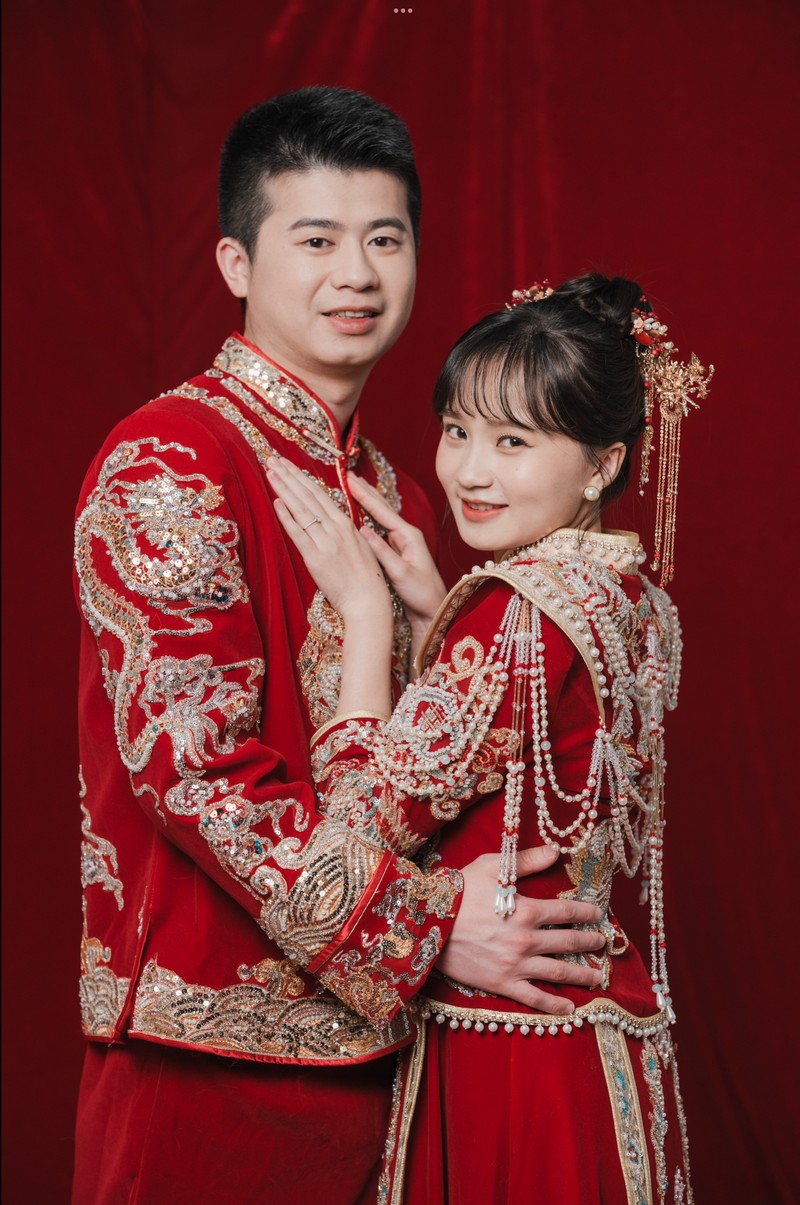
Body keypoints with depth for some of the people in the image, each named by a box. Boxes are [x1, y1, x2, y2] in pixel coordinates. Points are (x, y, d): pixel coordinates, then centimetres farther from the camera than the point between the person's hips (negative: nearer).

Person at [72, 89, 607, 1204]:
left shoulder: (391, 487, 14)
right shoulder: (168, 463, -12)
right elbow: (190, 759, -19)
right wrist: (423, 920, -19)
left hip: (371, 1041, 7)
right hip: (218, 1048, -7)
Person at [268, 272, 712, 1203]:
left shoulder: (517, 611, -21)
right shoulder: (633, 598, 6)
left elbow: (375, 817, -18)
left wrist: (364, 609, -11)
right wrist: (430, 607, 5)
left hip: (503, 1051, -9)